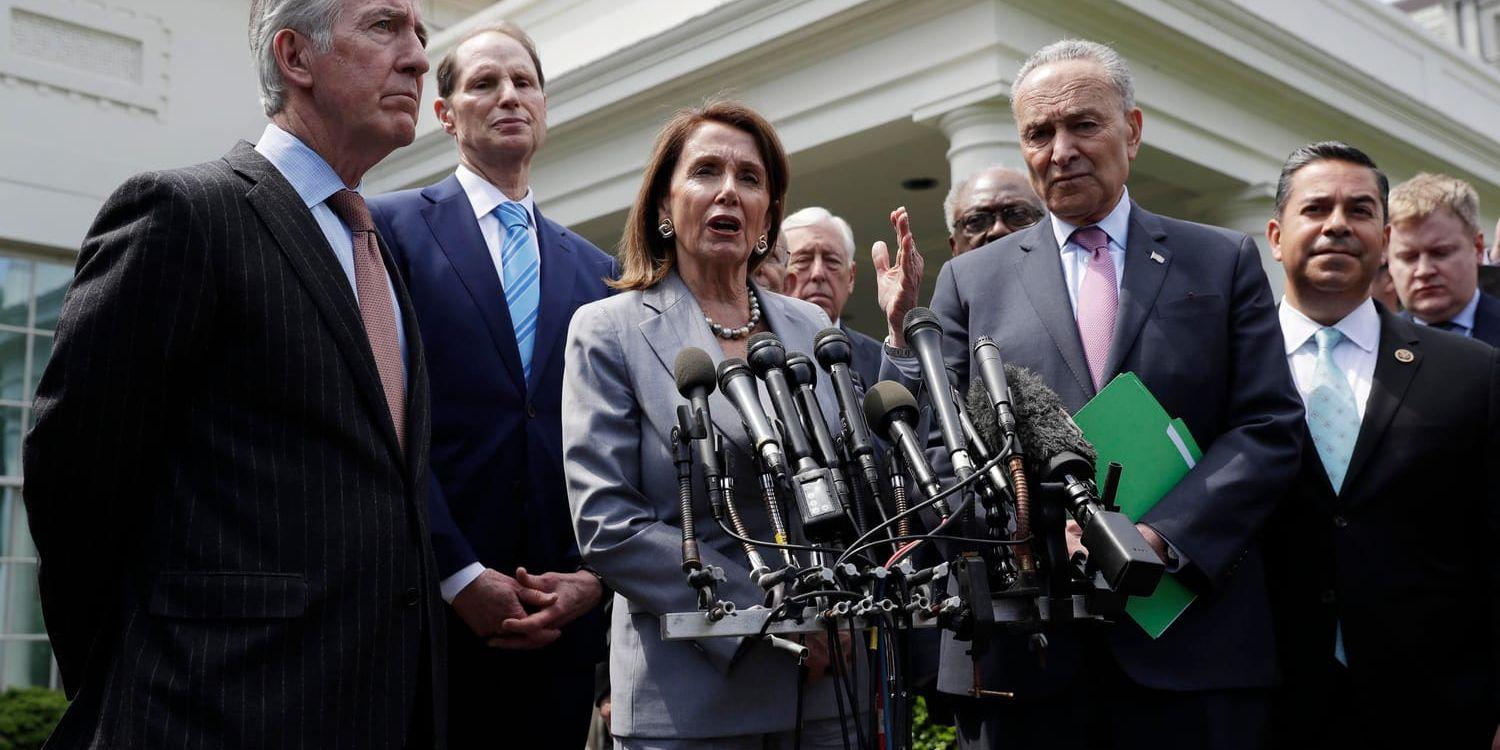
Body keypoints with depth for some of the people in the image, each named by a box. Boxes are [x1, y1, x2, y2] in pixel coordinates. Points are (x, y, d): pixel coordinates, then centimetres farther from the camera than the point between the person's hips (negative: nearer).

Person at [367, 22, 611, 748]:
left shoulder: (594, 267, 15)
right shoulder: (392, 226, 1)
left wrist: (593, 576, -2)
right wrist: (461, 574, -13)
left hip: (562, 612, 4)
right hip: (432, 598, -4)